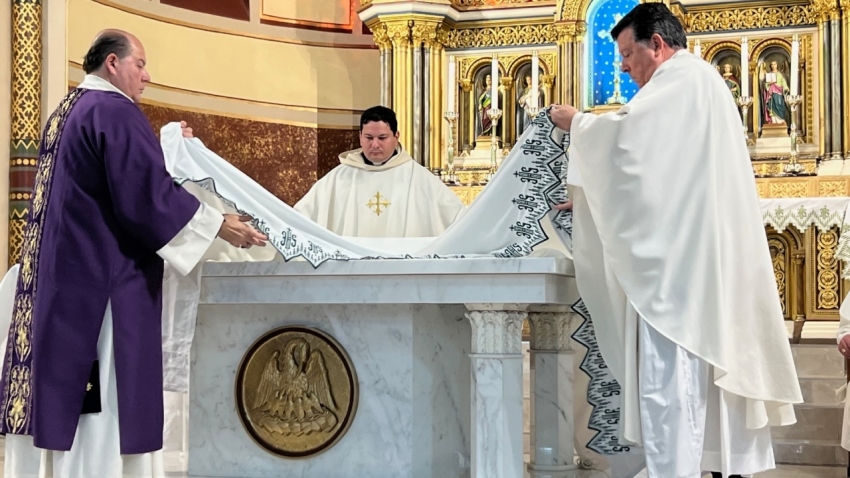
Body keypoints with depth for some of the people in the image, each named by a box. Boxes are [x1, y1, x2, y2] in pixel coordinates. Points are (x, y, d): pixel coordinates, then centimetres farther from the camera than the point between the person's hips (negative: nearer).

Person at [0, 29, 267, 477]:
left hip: (60, 275, 10)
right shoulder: (114, 111, -12)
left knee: (61, 390, 10)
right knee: (100, 406, -7)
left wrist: (164, 149, 24)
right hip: (102, 274, -10)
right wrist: (219, 225, -13)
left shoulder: (67, 111, 18)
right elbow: (146, 193, -20)